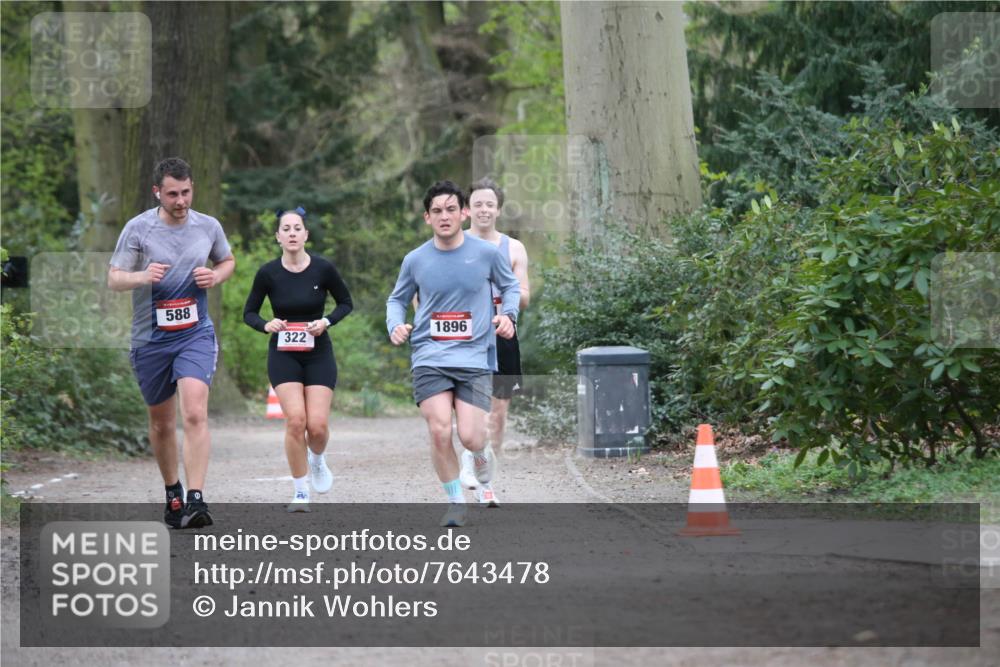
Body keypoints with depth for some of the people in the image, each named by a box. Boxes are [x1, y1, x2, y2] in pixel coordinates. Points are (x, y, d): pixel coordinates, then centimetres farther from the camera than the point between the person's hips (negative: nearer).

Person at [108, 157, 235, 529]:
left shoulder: (208, 227, 1)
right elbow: (114, 279, -6)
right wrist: (142, 276, -27)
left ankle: (195, 501, -24)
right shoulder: (138, 228, -6)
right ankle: (172, 494, 34)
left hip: (196, 334, 0)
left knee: (195, 413, -20)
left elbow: (228, 261, 19)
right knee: (161, 421, 13)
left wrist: (215, 276, -4)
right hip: (150, 338, 0)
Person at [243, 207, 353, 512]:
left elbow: (346, 303, 6)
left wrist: (326, 321, -12)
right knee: (296, 420, -17)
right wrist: (266, 325, -16)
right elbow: (249, 312, 4)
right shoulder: (268, 273, -7)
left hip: (318, 353, 0)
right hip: (283, 354, 0)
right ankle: (301, 492, -2)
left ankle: (317, 459, 28)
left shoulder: (323, 269, -8)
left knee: (317, 424, -10)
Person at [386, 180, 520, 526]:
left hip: (474, 358, -1)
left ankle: (483, 461, 29)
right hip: (429, 358, 1)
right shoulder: (415, 260, 3)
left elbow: (510, 285, 18)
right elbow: (397, 299, 18)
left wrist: (508, 314, -1)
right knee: (439, 431, -15)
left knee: (470, 437, -10)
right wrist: (396, 326, -2)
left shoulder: (487, 253, 0)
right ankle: (456, 501, 5)